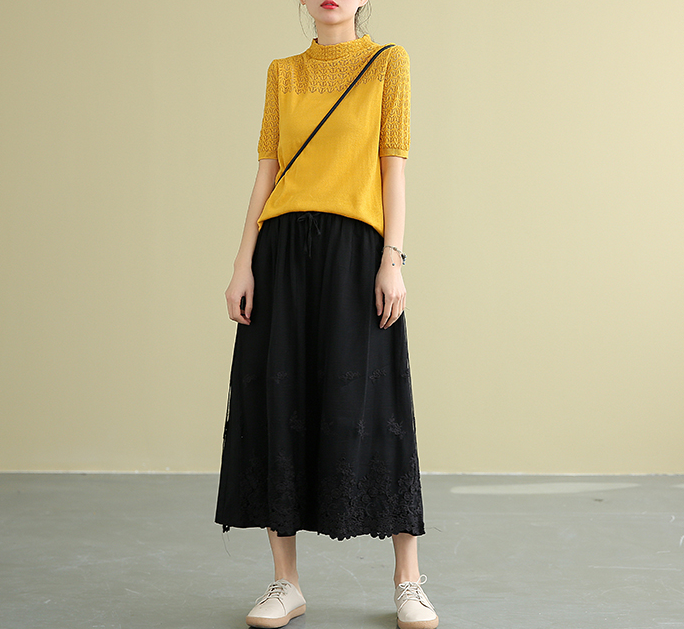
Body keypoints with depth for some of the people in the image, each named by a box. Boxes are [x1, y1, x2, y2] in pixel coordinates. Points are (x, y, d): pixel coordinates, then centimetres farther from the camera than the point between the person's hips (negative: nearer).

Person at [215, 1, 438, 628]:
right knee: (279, 401, 1)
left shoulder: (388, 61, 7)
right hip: (283, 251, 3)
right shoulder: (283, 73, 16)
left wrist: (393, 260, -10)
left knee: (365, 405, -6)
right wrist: (244, 263, 2)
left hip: (354, 247, -3)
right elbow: (267, 171, 11)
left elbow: (394, 166, 0)